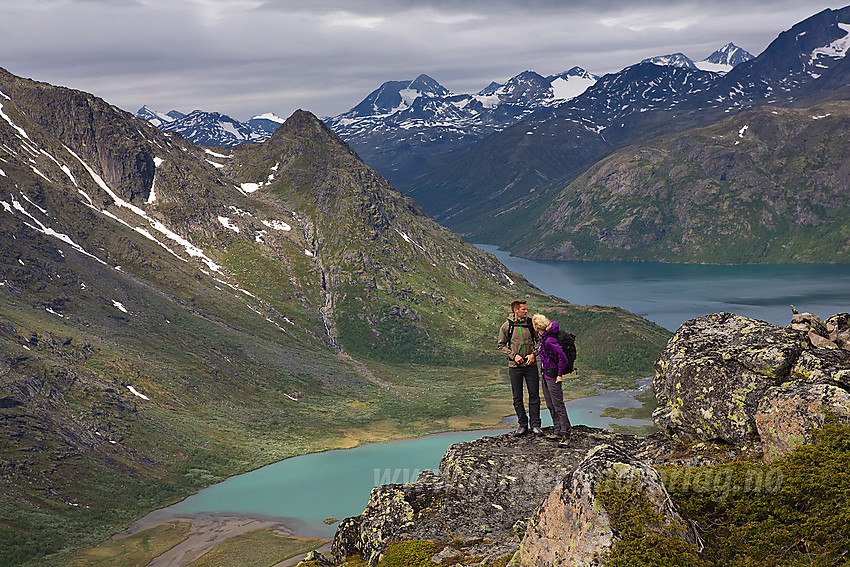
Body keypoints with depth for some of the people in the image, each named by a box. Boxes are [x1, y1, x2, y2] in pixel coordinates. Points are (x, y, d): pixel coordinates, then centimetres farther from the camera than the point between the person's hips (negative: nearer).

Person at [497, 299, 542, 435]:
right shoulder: (506, 326, -3)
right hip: (515, 366, -1)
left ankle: (535, 425, 9)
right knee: (517, 397, 4)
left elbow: (538, 340, 11)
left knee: (534, 395, 1)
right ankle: (522, 425, 15)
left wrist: (533, 354, -6)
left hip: (530, 365, 1)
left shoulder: (530, 323, 2)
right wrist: (514, 355, -11)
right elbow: (501, 346, 3)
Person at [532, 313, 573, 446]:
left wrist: (560, 375, -16)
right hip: (545, 374, 10)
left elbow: (563, 359, -23)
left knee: (558, 405, -10)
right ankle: (558, 431, 21)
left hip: (553, 375, -10)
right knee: (550, 405, 14)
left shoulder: (549, 340, -24)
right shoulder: (544, 337, 5)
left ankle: (566, 435, -9)